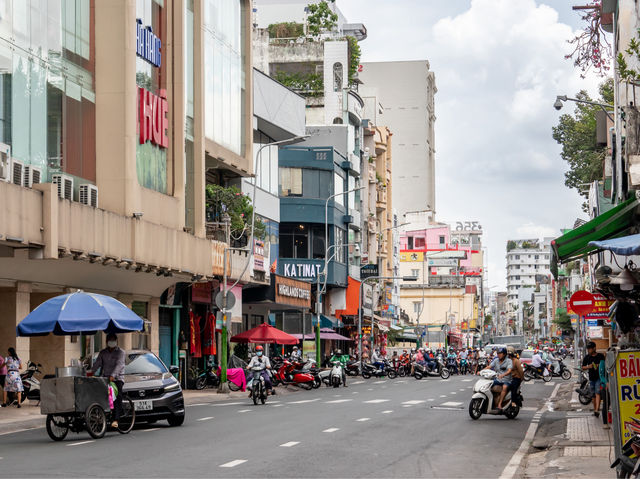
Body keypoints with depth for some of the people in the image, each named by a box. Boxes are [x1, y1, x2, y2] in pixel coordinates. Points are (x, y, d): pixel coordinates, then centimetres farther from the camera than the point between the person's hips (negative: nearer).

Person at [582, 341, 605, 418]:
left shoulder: (601, 356, -1)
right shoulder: (587, 357, 7)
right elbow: (583, 368, 12)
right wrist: (588, 367, -9)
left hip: (599, 378, -4)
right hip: (591, 378, 4)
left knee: (598, 393, -16)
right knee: (593, 395, 10)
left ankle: (597, 410, -24)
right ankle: (594, 409, 22)